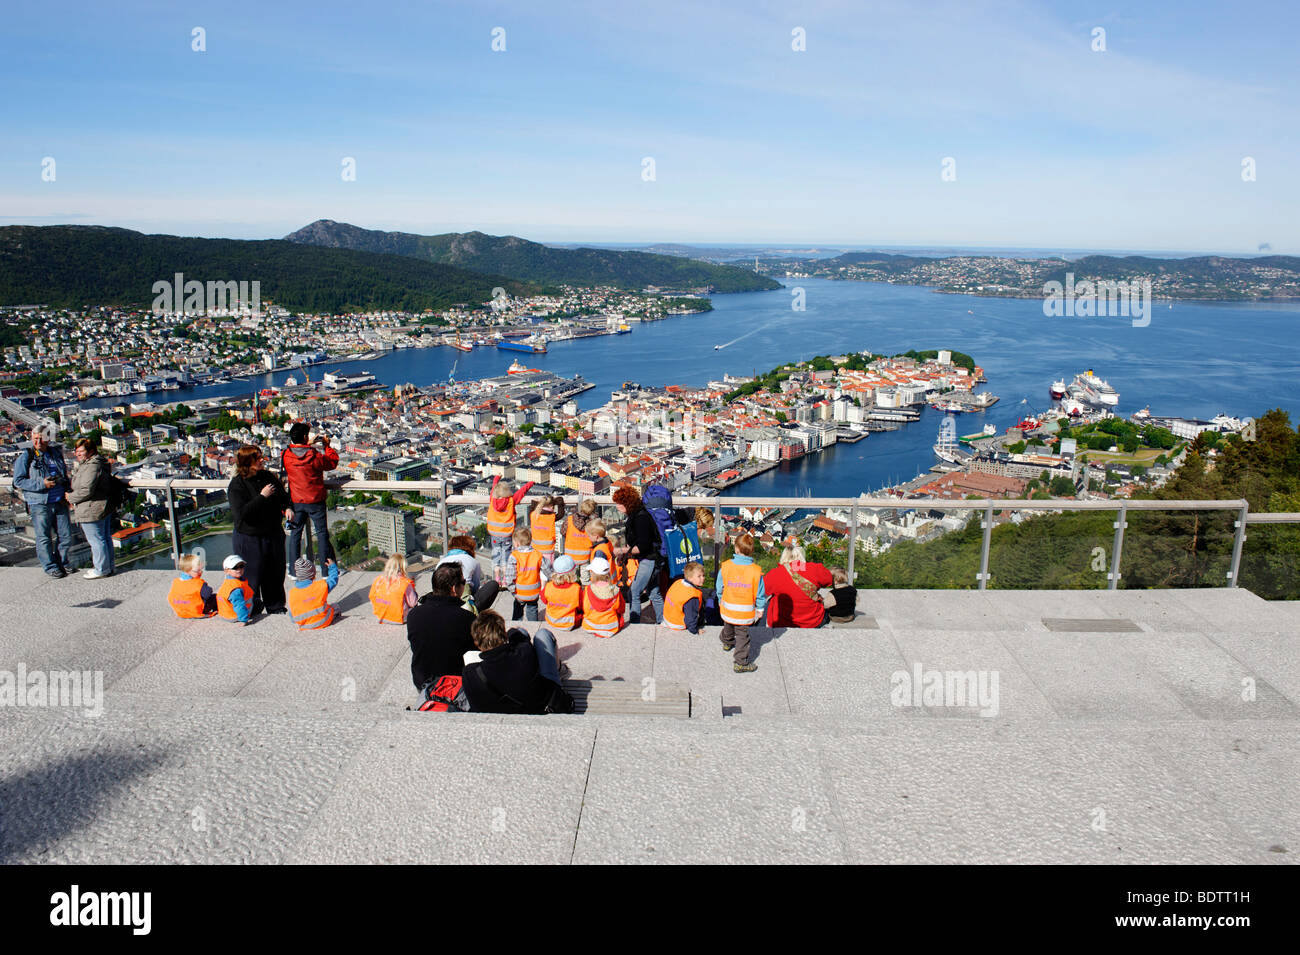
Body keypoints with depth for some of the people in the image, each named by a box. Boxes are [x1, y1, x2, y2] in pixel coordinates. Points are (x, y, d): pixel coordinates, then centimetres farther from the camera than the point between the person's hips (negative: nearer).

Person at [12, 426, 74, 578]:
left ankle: (62, 563, 23)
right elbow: (18, 481, -8)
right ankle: (50, 567, 16)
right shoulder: (25, 457, -4)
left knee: (66, 535, 6)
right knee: (44, 538, 3)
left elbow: (65, 476, 23)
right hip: (39, 504, -4)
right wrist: (42, 484, -18)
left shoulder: (56, 453, 11)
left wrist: (66, 491, 7)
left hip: (60, 502, 4)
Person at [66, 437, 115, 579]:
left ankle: (101, 569, 6)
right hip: (105, 508, 11)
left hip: (92, 511, -11)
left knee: (96, 540, -2)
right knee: (105, 538, 16)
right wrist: (71, 493, 13)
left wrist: (71, 498, -9)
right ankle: (108, 566, 26)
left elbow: (86, 490, -25)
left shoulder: (92, 467, -21)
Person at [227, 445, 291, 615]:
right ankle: (253, 609, 23)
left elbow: (283, 495, 19)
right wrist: (262, 496, -24)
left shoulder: (268, 476, 3)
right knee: (252, 576, 4)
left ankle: (276, 606, 30)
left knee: (275, 573, 14)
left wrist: (287, 507, -3)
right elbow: (241, 513, -26)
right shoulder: (237, 485, -15)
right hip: (249, 539, -5)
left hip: (274, 535, 6)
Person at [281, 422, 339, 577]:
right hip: (315, 500, -3)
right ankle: (326, 569, 11)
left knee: (295, 533, 14)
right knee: (322, 533, 7)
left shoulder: (286, 455, -7)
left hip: (296, 501, 3)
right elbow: (333, 462, -2)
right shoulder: (314, 456, -18)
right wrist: (327, 445, 8)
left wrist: (309, 445, 17)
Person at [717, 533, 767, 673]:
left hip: (727, 609, 3)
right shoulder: (756, 571, -18)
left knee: (728, 626, 30)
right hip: (745, 613, -3)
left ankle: (727, 643, 57)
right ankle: (740, 663, 11)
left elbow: (719, 588, -1)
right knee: (742, 635, 9)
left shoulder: (725, 567, -14)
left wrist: (720, 601, 17)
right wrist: (760, 609, 6)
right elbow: (759, 594, -9)